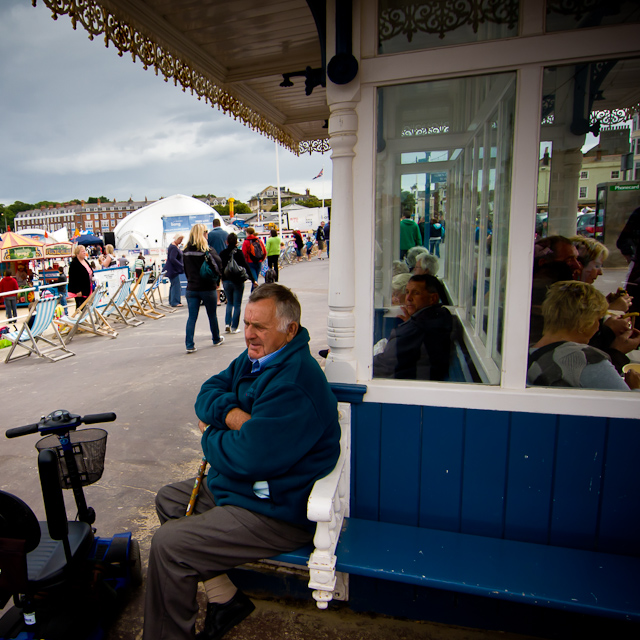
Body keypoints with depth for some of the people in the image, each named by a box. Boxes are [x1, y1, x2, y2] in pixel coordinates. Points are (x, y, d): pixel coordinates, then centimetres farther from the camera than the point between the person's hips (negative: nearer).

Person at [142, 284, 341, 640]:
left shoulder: (293, 383, -29)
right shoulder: (256, 358, 3)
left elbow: (248, 457, -31)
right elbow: (207, 393, 5)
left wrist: (210, 437, -10)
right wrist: (229, 413, -18)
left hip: (277, 513, -11)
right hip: (242, 486, 11)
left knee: (168, 544, -14)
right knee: (168, 500, 18)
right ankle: (225, 598, 18)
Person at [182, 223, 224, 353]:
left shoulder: (186, 251, 2)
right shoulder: (207, 251, -13)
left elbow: (185, 270, 11)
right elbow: (219, 266, -15)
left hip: (191, 288, 4)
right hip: (207, 288, -3)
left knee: (192, 317, 5)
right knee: (212, 315, 14)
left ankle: (189, 345, 0)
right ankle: (216, 339, 30)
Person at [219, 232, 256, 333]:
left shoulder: (222, 254, -1)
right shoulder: (239, 253, -9)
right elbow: (246, 267, -10)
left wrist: (220, 279, 16)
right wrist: (253, 280, -5)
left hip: (226, 281, 3)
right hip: (238, 281, -3)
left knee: (229, 303, 20)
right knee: (237, 304, 5)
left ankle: (227, 324, 8)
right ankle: (234, 327, 6)